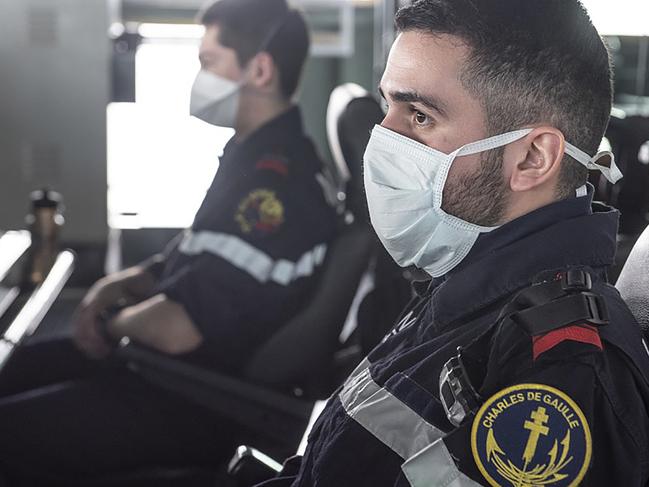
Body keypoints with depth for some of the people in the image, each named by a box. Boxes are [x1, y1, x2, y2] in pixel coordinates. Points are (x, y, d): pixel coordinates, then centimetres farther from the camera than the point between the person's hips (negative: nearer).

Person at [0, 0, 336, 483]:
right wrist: (118, 285, 2)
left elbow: (176, 328, -31)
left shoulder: (276, 183, -25)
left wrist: (114, 321, -10)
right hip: (192, 368, 10)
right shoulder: (257, 157, 10)